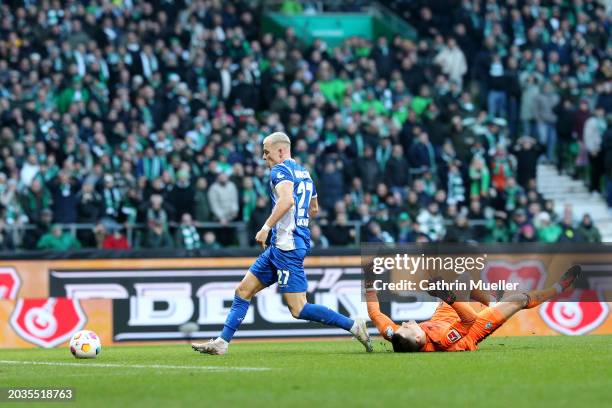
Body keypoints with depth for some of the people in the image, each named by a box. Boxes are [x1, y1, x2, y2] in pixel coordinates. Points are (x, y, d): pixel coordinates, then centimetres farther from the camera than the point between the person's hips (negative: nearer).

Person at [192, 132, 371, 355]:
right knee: (243, 290, 11)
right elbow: (313, 209, 31)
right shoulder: (304, 173, 19)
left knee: (298, 309, -11)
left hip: (287, 246, -10)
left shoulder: (280, 170, -9)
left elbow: (287, 200, -28)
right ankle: (222, 343, 11)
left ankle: (353, 325, -9)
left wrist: (266, 227, -24)